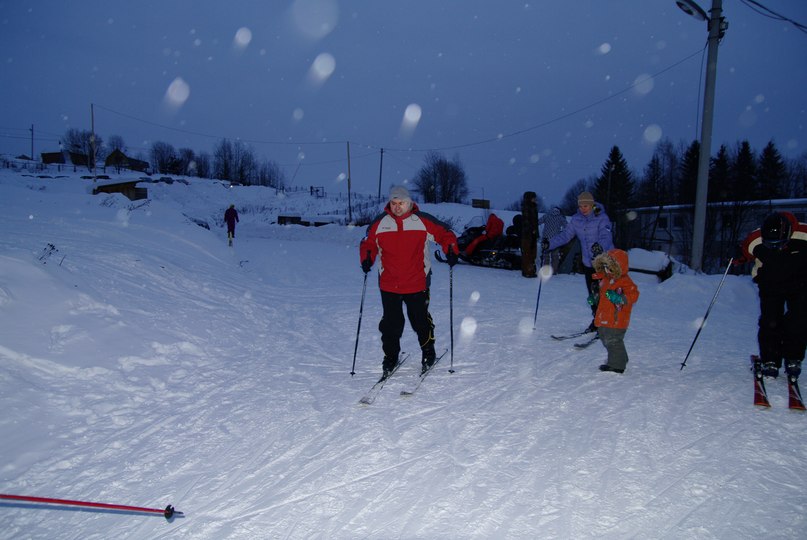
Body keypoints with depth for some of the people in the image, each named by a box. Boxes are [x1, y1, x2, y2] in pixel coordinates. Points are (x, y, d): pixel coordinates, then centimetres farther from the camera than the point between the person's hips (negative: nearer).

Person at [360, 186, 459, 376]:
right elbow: (368, 243, 11)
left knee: (421, 321, 10)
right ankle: (390, 357, 25)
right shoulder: (379, 223, 1)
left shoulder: (423, 221, -4)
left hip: (417, 283, -1)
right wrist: (366, 258, -8)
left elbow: (445, 233, 4)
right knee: (391, 323, 9)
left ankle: (428, 352, 32)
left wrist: (451, 251, -12)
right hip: (388, 284, 2)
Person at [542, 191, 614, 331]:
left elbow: (606, 236, -26)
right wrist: (549, 243, -14)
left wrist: (600, 247, -47)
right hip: (588, 263, 5)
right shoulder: (576, 219, 2)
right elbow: (565, 235, 0)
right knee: (593, 295, 11)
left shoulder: (602, 218, -13)